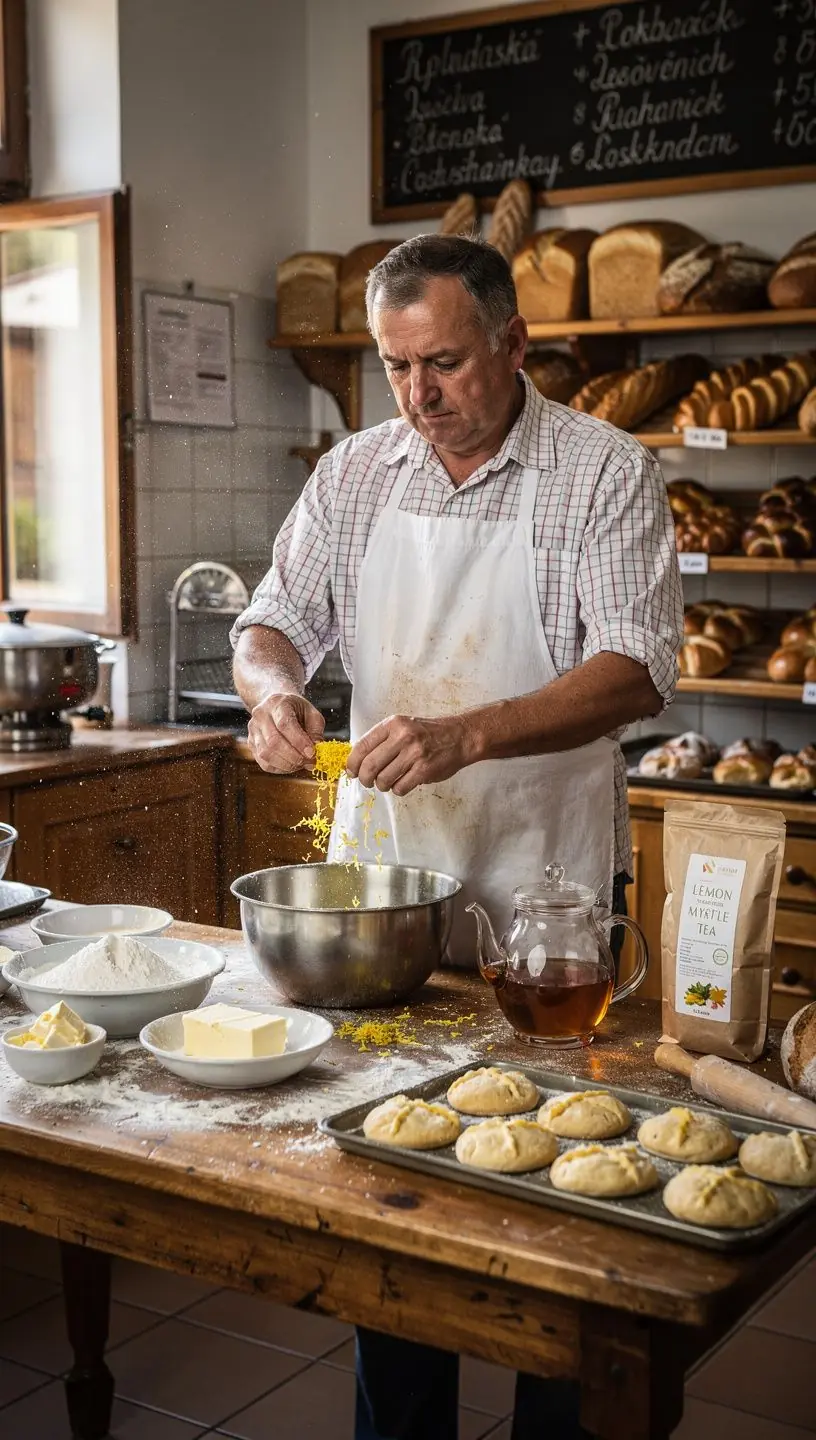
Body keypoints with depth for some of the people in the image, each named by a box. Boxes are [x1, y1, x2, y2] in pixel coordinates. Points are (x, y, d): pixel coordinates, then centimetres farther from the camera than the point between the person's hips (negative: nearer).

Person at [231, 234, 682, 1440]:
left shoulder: (607, 473, -7)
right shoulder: (354, 474, 6)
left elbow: (638, 668, -16)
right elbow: (276, 618, 10)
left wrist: (466, 736, -29)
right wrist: (272, 684, -15)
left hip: (544, 886, -4)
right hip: (382, 864, 4)